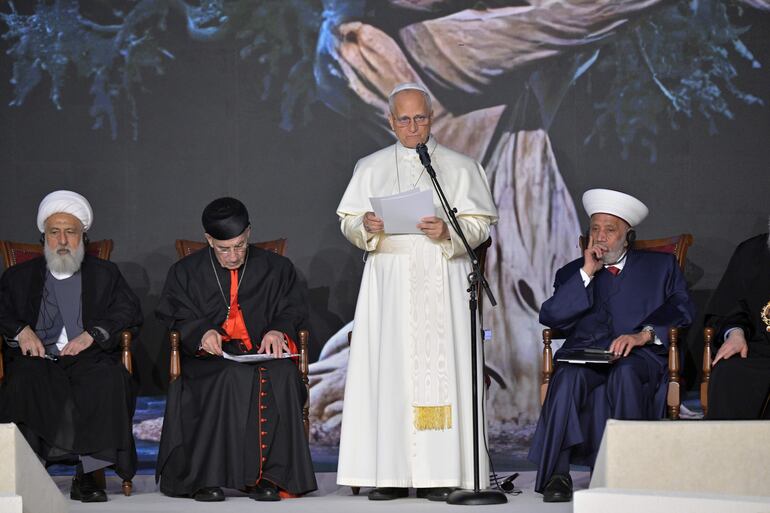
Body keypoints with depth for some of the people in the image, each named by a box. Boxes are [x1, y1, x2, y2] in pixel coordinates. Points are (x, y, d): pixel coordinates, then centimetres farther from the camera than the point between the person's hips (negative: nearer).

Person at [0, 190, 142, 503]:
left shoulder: (105, 274, 20)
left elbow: (130, 312, 6)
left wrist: (92, 334, -10)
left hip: (89, 358, 0)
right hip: (38, 358, 0)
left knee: (108, 382, -35)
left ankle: (87, 474, -32)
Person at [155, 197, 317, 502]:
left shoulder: (277, 268, 17)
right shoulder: (185, 273, 15)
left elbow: (293, 312, 13)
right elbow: (176, 321, 9)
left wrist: (278, 330, -10)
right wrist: (201, 333, -14)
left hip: (265, 354, 1)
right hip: (210, 358, -1)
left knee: (281, 375, -36)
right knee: (233, 377, -37)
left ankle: (269, 476, -31)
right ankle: (205, 477, -34)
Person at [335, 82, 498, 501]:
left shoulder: (460, 167, 9)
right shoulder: (370, 168, 15)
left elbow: (481, 224, 3)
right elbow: (348, 223, 10)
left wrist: (448, 231, -16)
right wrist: (366, 226, -12)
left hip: (443, 282, -2)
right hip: (388, 282, 2)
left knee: (441, 366, -8)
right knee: (388, 369, -5)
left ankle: (440, 472, -6)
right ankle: (390, 472, -4)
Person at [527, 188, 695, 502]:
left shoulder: (660, 266, 22)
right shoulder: (572, 273, 26)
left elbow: (682, 309, 5)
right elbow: (549, 317, 8)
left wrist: (645, 333, -14)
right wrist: (587, 273, 2)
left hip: (639, 357, -1)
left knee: (625, 374, -38)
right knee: (568, 377, -34)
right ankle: (556, 474, -34)